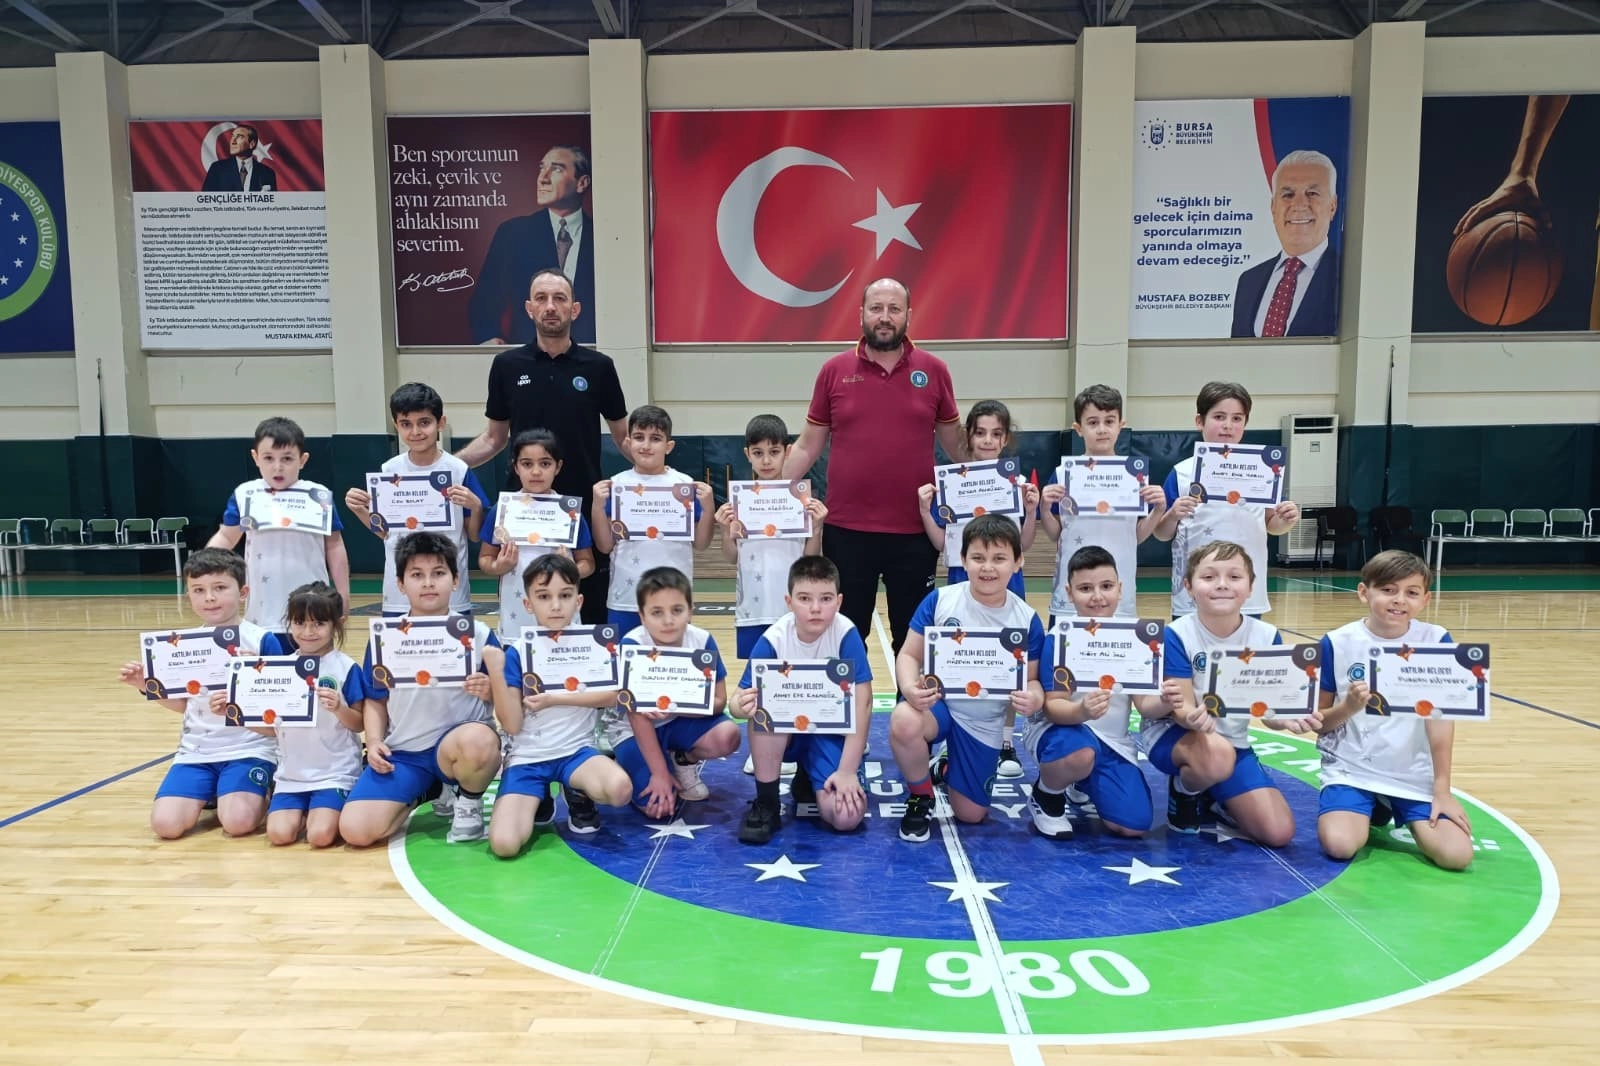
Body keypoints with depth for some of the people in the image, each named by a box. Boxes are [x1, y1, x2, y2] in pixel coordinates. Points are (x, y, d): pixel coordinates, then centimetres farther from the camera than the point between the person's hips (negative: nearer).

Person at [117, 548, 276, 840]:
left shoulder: (260, 641, -10)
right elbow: (184, 703, 16)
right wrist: (146, 685, 1)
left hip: (248, 749, -5)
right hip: (196, 751, 5)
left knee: (238, 822, -25)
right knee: (166, 824, -12)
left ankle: (260, 794, 10)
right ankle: (210, 793, 19)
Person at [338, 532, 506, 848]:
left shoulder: (477, 634, -5)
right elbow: (375, 700, 12)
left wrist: (489, 690, -24)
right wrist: (374, 742, -4)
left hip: (458, 741, -3)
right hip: (402, 751, 3)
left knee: (478, 740, -40)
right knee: (355, 831, -16)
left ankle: (469, 802, -3)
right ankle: (424, 792, 16)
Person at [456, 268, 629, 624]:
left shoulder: (598, 366, 1)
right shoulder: (507, 365, 4)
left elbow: (623, 437, 7)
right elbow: (494, 438, 11)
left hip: (585, 508, -1)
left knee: (593, 614, 4)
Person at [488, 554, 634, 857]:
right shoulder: (517, 654, -3)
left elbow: (612, 695, -11)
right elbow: (512, 725, -7)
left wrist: (556, 699, -16)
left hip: (576, 750, 0)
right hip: (527, 756, 0)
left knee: (620, 789, -32)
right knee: (504, 844, -22)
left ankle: (579, 799, 5)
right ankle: (539, 802, 13)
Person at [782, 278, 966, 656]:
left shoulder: (933, 371, 2)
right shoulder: (834, 370, 2)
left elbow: (955, 443, 11)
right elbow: (807, 446, 6)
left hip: (915, 530, 0)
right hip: (846, 529, 0)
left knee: (913, 637, 13)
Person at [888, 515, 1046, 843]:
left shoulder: (1027, 620, -10)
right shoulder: (939, 600, -14)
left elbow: (1031, 680, -3)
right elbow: (909, 655, -8)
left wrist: (1034, 699, -29)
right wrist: (910, 687, -31)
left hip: (983, 721, 2)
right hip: (936, 700, -2)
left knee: (970, 814, 7)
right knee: (904, 722, -38)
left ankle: (949, 770, 44)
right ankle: (921, 797, -5)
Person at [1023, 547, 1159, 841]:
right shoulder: (1059, 637, -16)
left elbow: (1144, 700, -4)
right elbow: (1053, 707, -19)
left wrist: (1165, 700, -28)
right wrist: (1082, 710, -41)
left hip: (1114, 741, 5)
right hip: (1060, 730, -4)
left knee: (1134, 825, -10)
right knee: (1081, 753, -39)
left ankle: (1084, 784, 24)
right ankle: (1046, 795, -2)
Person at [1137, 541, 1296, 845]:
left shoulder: (1267, 637, -9)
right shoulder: (1177, 635, -19)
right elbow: (1183, 707, -21)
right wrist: (1194, 718, -45)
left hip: (1234, 742, 4)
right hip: (1173, 733, -4)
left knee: (1279, 833, -6)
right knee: (1217, 755, -39)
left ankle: (1214, 799, 25)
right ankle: (1184, 791, -1)